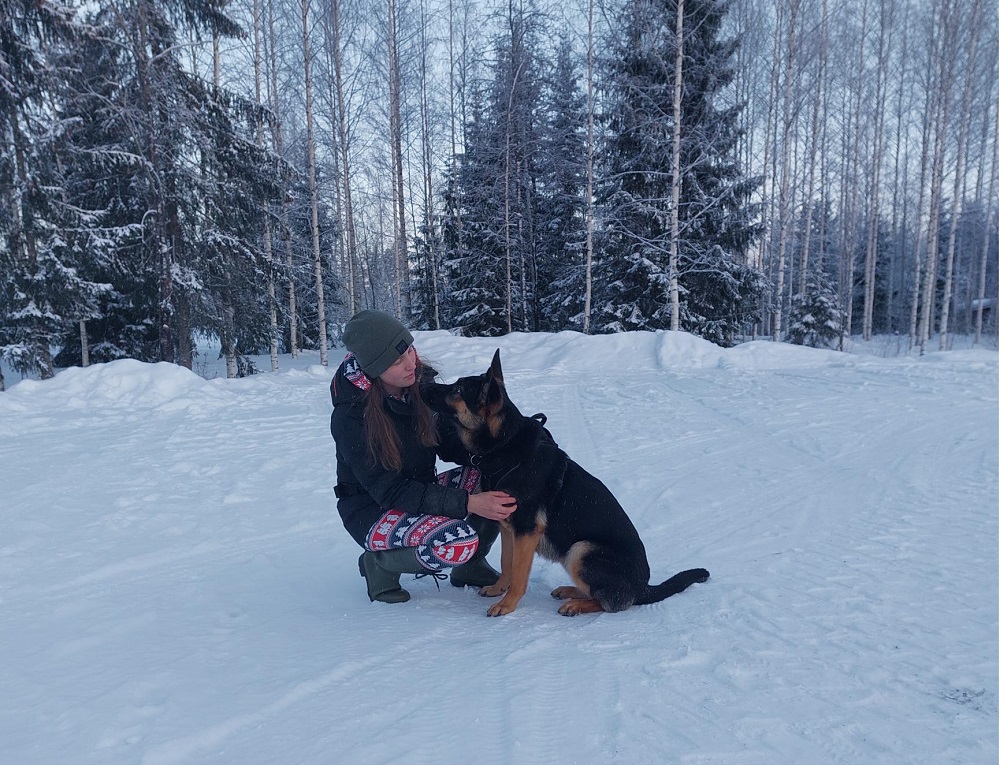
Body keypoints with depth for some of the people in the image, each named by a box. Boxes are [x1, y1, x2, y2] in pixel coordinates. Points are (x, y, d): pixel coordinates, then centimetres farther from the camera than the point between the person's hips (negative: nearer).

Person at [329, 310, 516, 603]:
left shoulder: (421, 383, -9)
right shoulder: (351, 415, -24)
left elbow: (449, 445, 1)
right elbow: (389, 491, -25)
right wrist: (468, 504, -33)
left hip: (421, 491, 6)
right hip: (372, 509, -6)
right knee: (456, 543, -33)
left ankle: (471, 565, 5)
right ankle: (378, 562, -3)